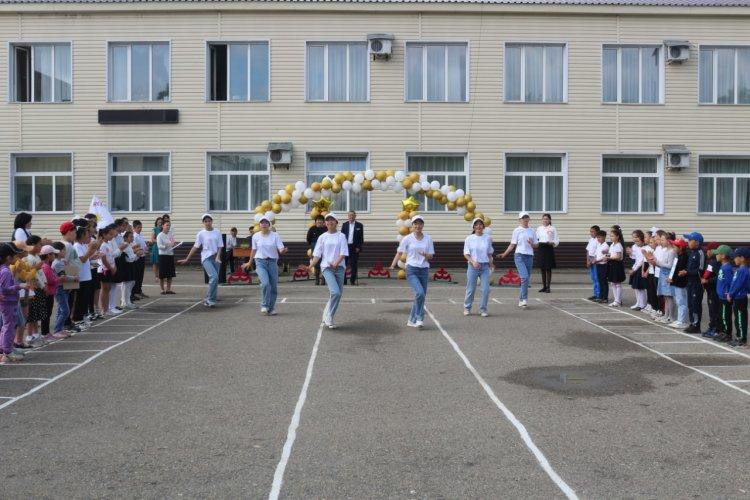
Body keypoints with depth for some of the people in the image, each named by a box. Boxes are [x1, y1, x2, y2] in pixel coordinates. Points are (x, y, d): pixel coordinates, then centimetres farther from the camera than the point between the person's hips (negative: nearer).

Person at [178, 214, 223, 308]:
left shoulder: (217, 232, 6)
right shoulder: (201, 234, 0)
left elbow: (220, 246, 5)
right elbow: (195, 247, 2)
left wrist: (218, 257, -11)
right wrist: (187, 259, 0)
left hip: (215, 258, 4)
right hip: (206, 258, -4)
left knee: (215, 280, 4)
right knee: (214, 276, -21)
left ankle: (208, 300, 18)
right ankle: (210, 299, -12)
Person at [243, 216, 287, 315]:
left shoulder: (275, 235, -1)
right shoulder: (255, 236, 4)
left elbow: (280, 250, -8)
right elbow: (254, 250, 16)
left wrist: (283, 250, -31)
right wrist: (249, 262, 23)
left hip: (272, 262, 1)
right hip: (260, 262, -1)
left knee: (274, 286, 5)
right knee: (265, 283, -22)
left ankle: (271, 308, 21)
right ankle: (264, 306, -7)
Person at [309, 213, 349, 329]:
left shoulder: (341, 236, 5)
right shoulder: (322, 237, 7)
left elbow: (343, 253, -4)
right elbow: (317, 254, 4)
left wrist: (336, 262, -20)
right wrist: (311, 265, -11)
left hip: (339, 267, 2)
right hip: (327, 267, -2)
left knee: (338, 293, 6)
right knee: (335, 292, -19)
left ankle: (327, 316, 23)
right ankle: (329, 317, -7)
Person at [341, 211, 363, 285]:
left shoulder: (359, 225, 4)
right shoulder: (344, 225, 9)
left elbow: (361, 237, 2)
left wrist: (358, 247, -6)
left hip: (355, 247, -1)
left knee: (354, 264, 1)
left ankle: (353, 280, 8)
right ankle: (343, 280, 5)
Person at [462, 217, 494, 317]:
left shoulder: (487, 238, 6)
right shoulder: (469, 239, -1)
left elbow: (489, 253, 15)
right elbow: (466, 254, -2)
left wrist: (491, 263, 10)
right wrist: (473, 262, -16)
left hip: (485, 266, 2)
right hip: (473, 266, -2)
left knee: (486, 289, -5)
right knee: (471, 289, 3)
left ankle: (483, 309, 9)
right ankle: (467, 308, 22)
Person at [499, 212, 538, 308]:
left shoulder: (532, 231, 12)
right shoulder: (517, 231, 3)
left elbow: (536, 245, 14)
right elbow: (512, 245, 3)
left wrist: (532, 244, -8)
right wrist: (504, 254, -8)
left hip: (529, 257, 4)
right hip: (519, 256, -4)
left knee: (527, 279, 5)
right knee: (524, 277, -20)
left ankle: (521, 300, 16)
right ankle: (524, 299, -14)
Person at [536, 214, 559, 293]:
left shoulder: (552, 228, 0)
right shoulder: (539, 228, 10)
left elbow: (557, 240, -1)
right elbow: (536, 238, 13)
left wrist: (552, 243, -19)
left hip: (549, 248, -3)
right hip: (541, 248, 3)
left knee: (548, 268, -1)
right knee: (542, 268, 7)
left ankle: (548, 287, 5)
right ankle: (544, 286, 16)